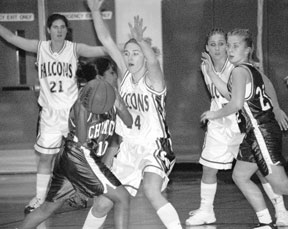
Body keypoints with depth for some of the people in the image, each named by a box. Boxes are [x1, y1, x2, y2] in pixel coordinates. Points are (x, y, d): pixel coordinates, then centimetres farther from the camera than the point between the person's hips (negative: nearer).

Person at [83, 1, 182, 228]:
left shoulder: (153, 80, -11)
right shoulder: (125, 75, 3)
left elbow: (153, 60, -35)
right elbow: (106, 40, -2)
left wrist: (140, 40, -52)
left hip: (153, 146, -6)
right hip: (127, 148, 6)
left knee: (152, 191, -31)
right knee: (104, 202, 8)